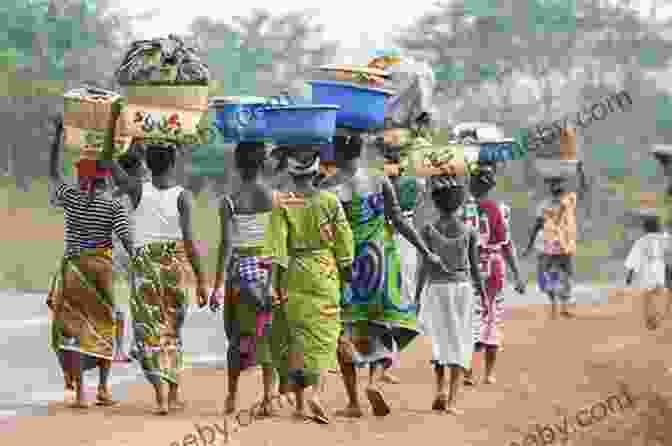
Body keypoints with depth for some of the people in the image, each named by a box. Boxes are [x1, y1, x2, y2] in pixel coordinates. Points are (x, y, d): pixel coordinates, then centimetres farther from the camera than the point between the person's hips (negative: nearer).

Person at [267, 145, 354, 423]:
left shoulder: (282, 203, -4)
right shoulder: (330, 201, -2)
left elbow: (277, 242, -8)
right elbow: (343, 239, 1)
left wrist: (278, 279, -6)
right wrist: (347, 269, 13)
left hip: (293, 274, 1)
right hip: (324, 273, -1)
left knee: (296, 335, 11)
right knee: (323, 336, 0)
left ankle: (299, 402, 13)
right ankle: (316, 392, -20)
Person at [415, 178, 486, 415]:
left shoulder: (428, 230, -5)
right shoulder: (469, 231, -2)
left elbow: (425, 266, -6)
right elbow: (474, 266, 1)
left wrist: (417, 295, 1)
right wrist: (482, 290, 14)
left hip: (436, 288, 0)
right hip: (462, 287, 0)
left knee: (440, 339, 17)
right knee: (460, 343, 2)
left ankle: (440, 390, 3)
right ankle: (452, 400, -6)